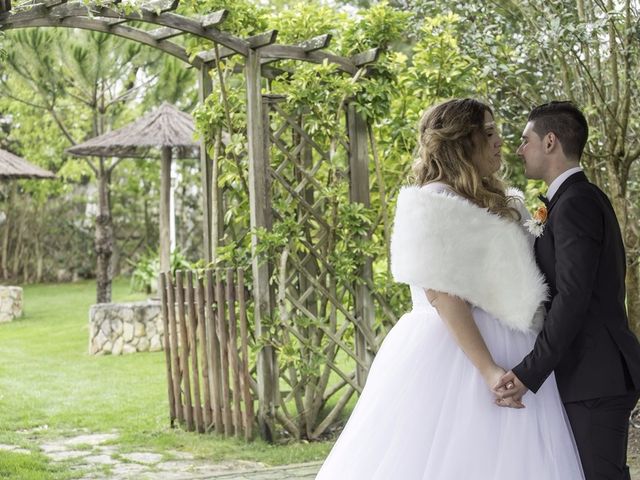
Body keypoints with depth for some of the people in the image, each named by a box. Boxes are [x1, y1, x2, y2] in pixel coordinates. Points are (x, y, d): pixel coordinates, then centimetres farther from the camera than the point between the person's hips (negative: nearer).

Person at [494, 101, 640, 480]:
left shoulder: (576, 203, -14)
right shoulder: (586, 198, 17)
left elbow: (572, 297, -22)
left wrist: (529, 373, -24)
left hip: (595, 378, -10)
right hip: (598, 373, 10)